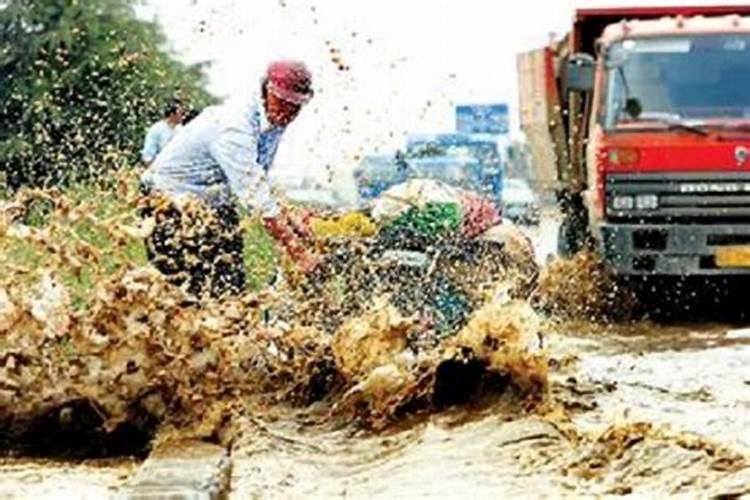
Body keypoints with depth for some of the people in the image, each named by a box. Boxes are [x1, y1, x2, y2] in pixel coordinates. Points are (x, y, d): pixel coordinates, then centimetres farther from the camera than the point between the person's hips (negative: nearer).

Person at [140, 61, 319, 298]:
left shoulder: (274, 123, -2)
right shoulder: (234, 125, -30)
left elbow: (256, 186, 9)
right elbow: (255, 195, -34)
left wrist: (285, 216, -8)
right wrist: (299, 253, -34)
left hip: (214, 203, 9)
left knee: (233, 284, 0)